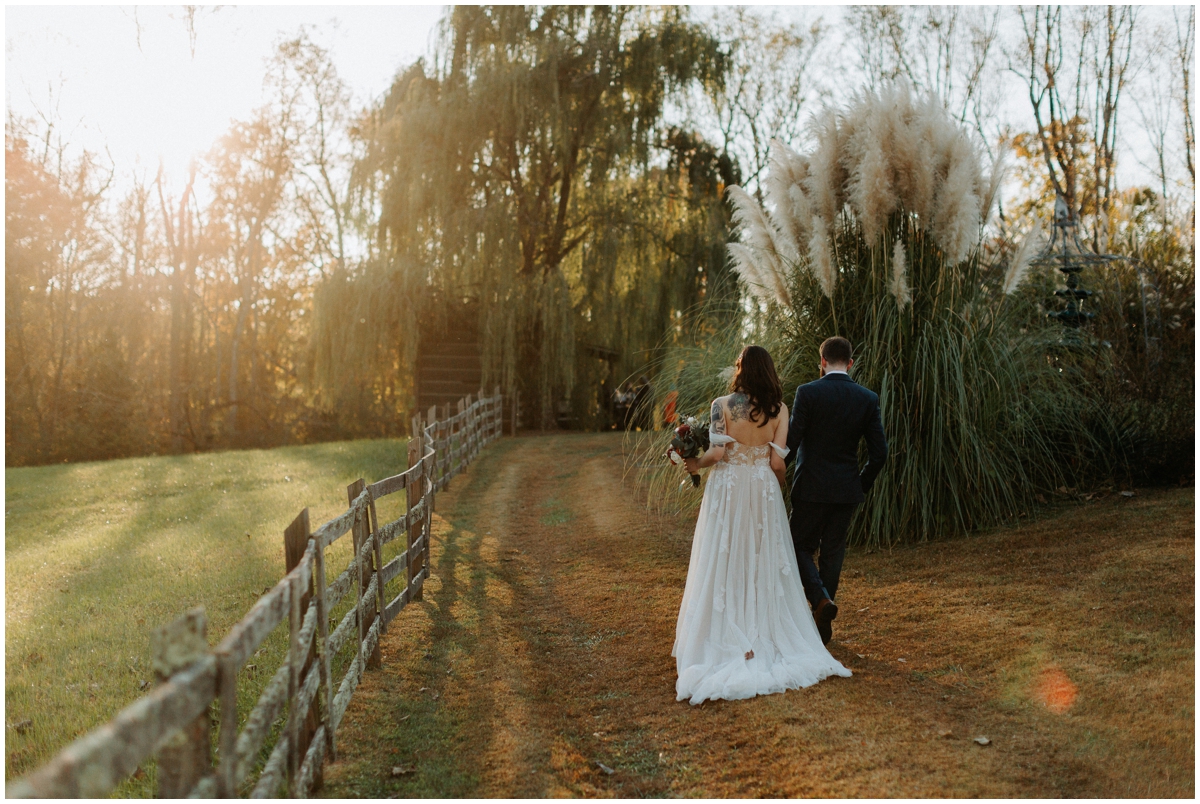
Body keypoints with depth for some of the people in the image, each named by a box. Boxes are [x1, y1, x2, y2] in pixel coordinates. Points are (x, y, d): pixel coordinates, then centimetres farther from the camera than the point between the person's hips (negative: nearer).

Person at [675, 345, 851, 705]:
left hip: (728, 488, -2)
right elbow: (777, 461, -5)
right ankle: (768, 633, 18)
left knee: (725, 562, 6)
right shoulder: (778, 410, -3)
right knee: (764, 563, 12)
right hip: (764, 491, 2)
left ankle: (727, 639, 9)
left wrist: (696, 463, 4)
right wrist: (780, 487, 15)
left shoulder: (723, 405, -10)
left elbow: (717, 451, -16)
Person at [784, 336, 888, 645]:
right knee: (833, 552, 14)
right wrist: (862, 486, 13)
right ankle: (822, 623, 19)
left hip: (811, 487, -3)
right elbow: (879, 452, -1)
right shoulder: (868, 399, -1)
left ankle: (821, 598, -10)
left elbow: (791, 442, -13)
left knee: (800, 545, 13)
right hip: (847, 491, 4)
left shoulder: (808, 392, -11)